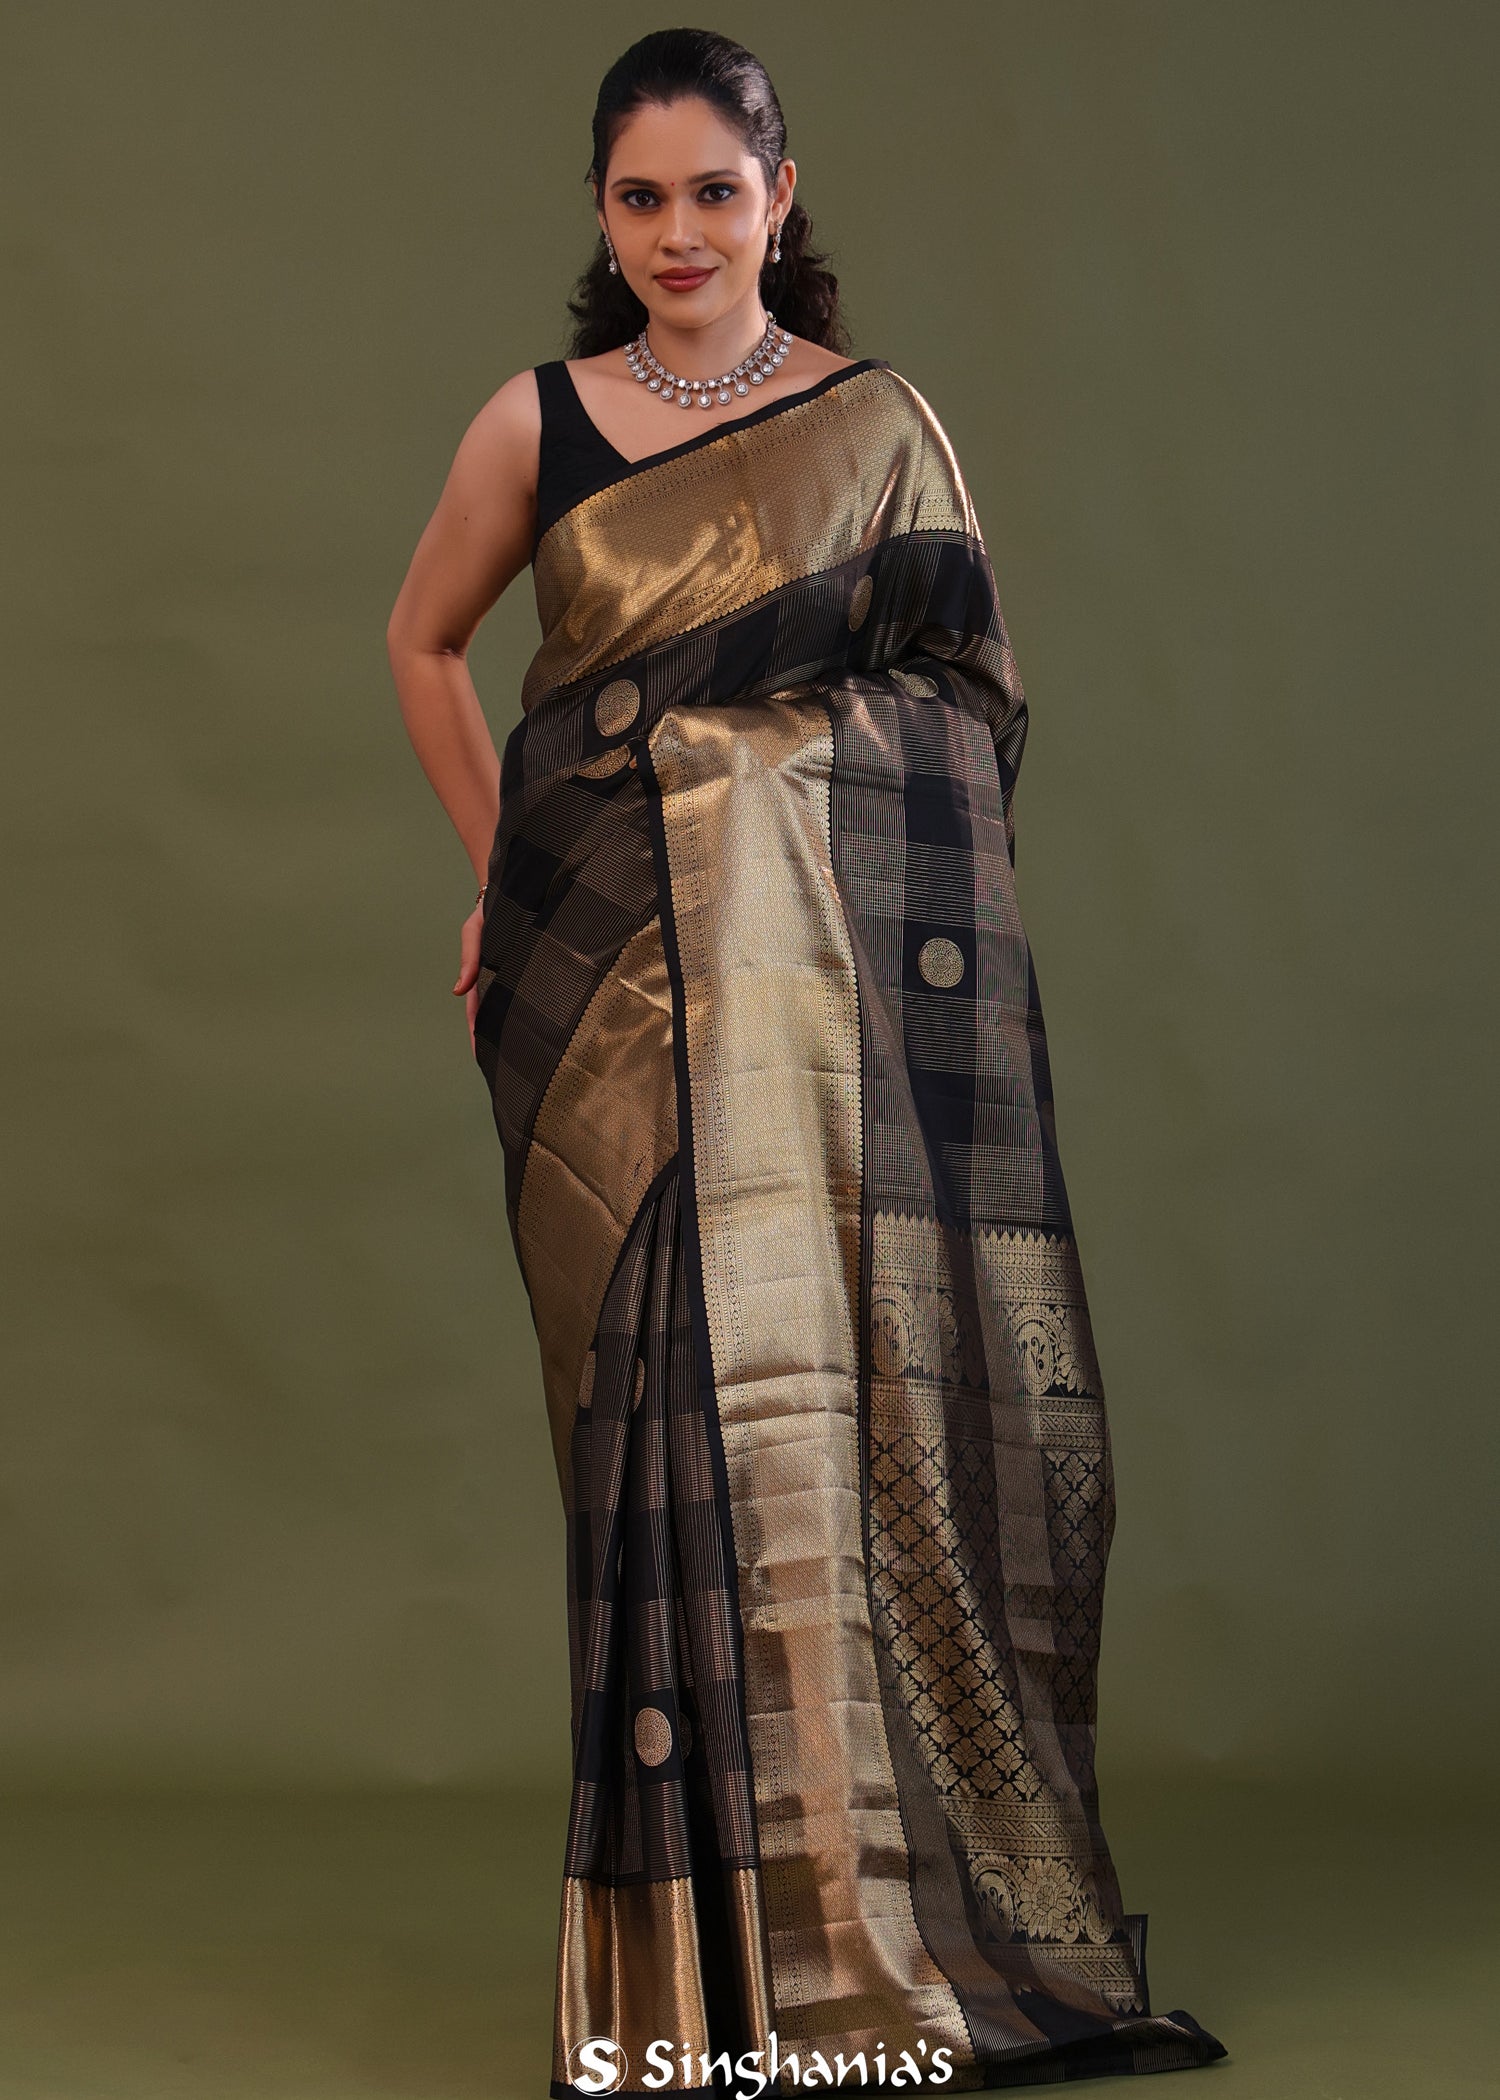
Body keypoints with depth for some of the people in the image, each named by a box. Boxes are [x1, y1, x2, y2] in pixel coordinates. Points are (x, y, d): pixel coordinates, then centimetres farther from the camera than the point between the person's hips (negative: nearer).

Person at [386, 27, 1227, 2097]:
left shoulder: (883, 419, 7)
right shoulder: (537, 424, 9)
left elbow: (966, 696, 10)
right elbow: (424, 642, 22)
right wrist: (501, 868, 17)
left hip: (848, 970, 0)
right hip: (624, 976, 0)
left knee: (869, 1383, -4)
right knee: (694, 1396, -3)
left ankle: (914, 1895, 10)